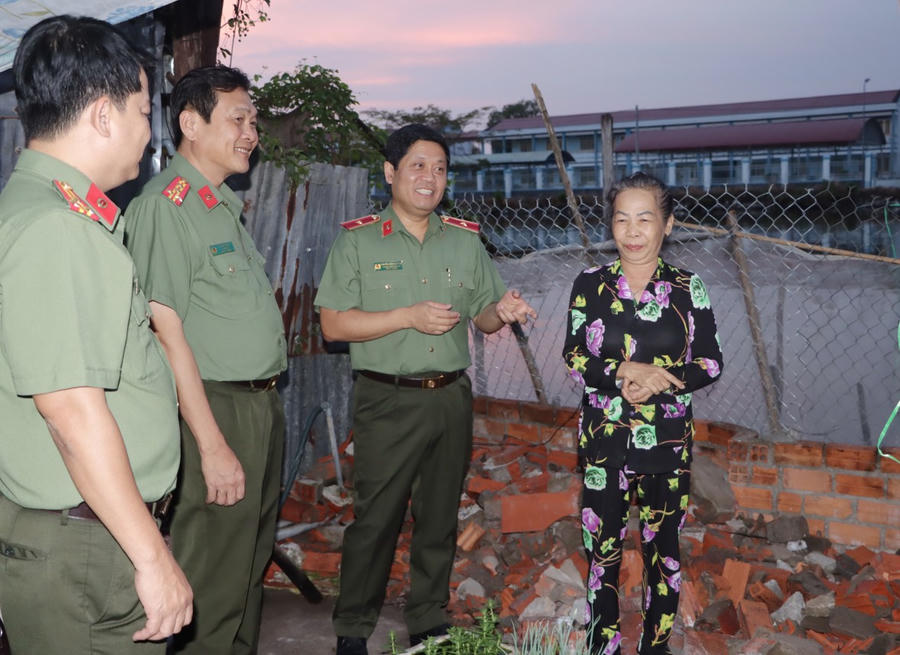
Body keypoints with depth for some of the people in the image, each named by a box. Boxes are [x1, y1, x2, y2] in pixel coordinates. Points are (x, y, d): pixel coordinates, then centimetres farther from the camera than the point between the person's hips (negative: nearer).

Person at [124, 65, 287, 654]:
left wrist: (268, 401, 15)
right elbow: (167, 333, -18)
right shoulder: (165, 205, -12)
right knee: (212, 589, 1)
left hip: (264, 407, 9)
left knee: (251, 569, 19)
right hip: (216, 411, -9)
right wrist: (213, 446, -20)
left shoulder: (226, 207, 17)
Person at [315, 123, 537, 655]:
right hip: (388, 401, -4)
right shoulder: (359, 240, -2)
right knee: (376, 517, 0)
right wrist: (409, 316, -17)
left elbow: (483, 316, 13)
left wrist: (502, 311, -11)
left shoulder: (465, 240, 10)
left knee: (440, 517, 12)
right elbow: (333, 324, -8)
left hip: (452, 397, 4)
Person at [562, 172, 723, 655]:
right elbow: (573, 359, -4)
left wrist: (660, 381, -19)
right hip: (604, 440, 0)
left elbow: (710, 363, -2)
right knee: (603, 547, 8)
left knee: (663, 550, 12)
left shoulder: (688, 288, -1)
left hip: (667, 442, 0)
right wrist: (627, 371, -20)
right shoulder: (590, 285, -1)